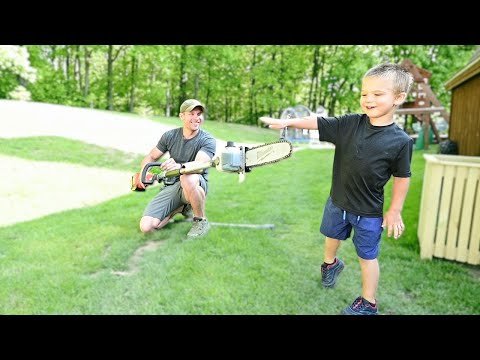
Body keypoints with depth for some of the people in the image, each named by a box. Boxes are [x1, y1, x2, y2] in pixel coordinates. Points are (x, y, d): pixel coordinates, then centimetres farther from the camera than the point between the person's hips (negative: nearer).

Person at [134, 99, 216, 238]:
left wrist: (179, 166, -49)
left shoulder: (208, 140, -10)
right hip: (171, 186, 4)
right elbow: (151, 157, 13)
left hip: (196, 185, -4)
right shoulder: (170, 136, 2)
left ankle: (201, 221, -16)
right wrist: (142, 174, -8)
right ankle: (182, 207, 14)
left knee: (188, 178, -43)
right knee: (146, 227, -13)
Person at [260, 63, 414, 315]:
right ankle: (330, 264, 60)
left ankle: (368, 303, 31)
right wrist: (287, 122, -15)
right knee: (333, 236, 28)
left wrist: (395, 211, -5)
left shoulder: (401, 141, -17)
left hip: (369, 211, -4)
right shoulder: (349, 124, -11)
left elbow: (402, 178, -8)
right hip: (337, 201, 4)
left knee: (367, 256, 11)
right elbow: (318, 122, -8)